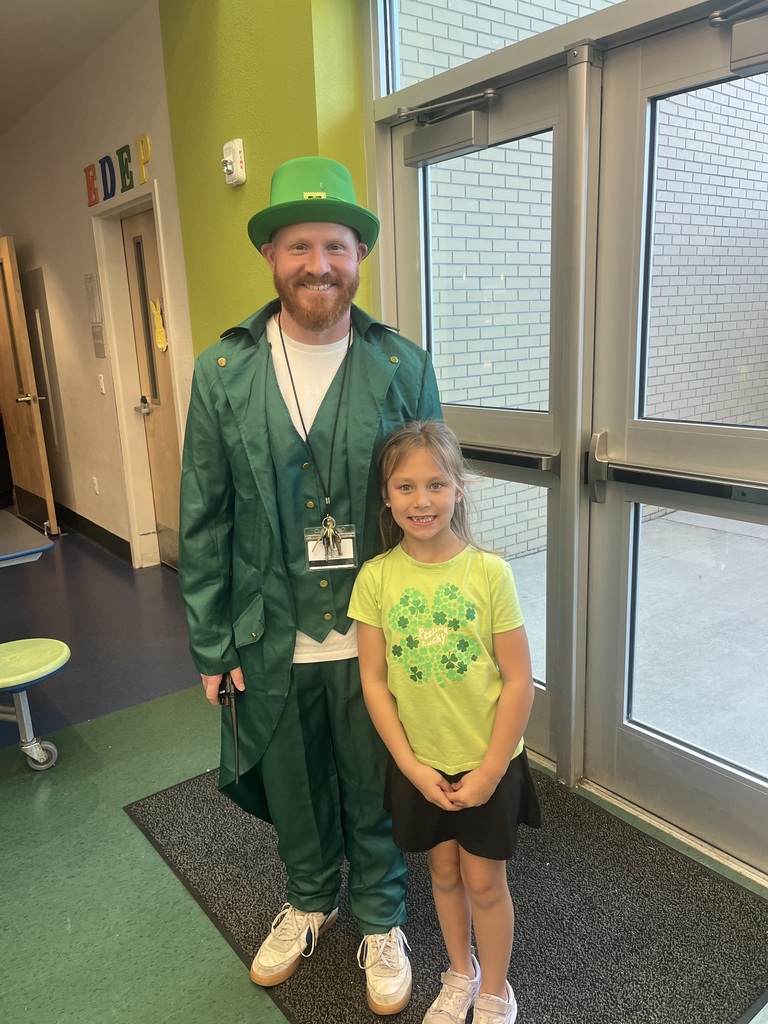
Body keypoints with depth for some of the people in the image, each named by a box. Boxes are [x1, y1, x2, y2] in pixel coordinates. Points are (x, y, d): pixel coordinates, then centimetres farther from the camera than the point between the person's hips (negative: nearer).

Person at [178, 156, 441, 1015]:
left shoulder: (405, 368, -7)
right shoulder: (221, 372, -4)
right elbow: (202, 521, -1)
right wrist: (211, 644, -1)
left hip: (374, 641, -1)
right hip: (272, 645, 2)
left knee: (376, 796, 18)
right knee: (292, 791, 23)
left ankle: (379, 920, 47)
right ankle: (308, 901, 53)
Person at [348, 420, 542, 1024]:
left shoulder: (489, 571, -16)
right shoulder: (376, 577, -12)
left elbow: (519, 681, -12)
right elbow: (374, 681, -6)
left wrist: (488, 771, -11)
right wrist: (412, 767, -8)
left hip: (488, 763, -2)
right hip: (418, 766, 2)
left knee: (484, 880, 13)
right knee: (444, 871, 21)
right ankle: (461, 973, 48)